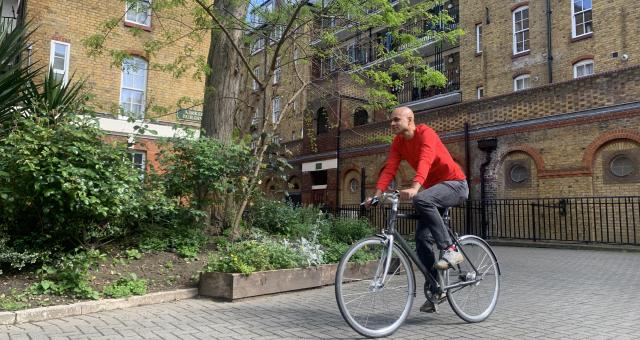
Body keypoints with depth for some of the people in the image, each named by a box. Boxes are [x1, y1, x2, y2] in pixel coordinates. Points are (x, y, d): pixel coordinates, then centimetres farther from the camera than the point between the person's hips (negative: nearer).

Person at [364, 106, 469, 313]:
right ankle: (435, 291, 9)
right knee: (422, 238, -2)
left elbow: (425, 161, -35)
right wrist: (377, 194, -23)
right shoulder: (398, 142, 3)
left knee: (421, 199, -37)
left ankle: (450, 249, -25)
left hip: (454, 183, -7)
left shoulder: (425, 133, -17)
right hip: (433, 188, 7)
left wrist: (415, 187, -51)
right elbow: (390, 168, -8)